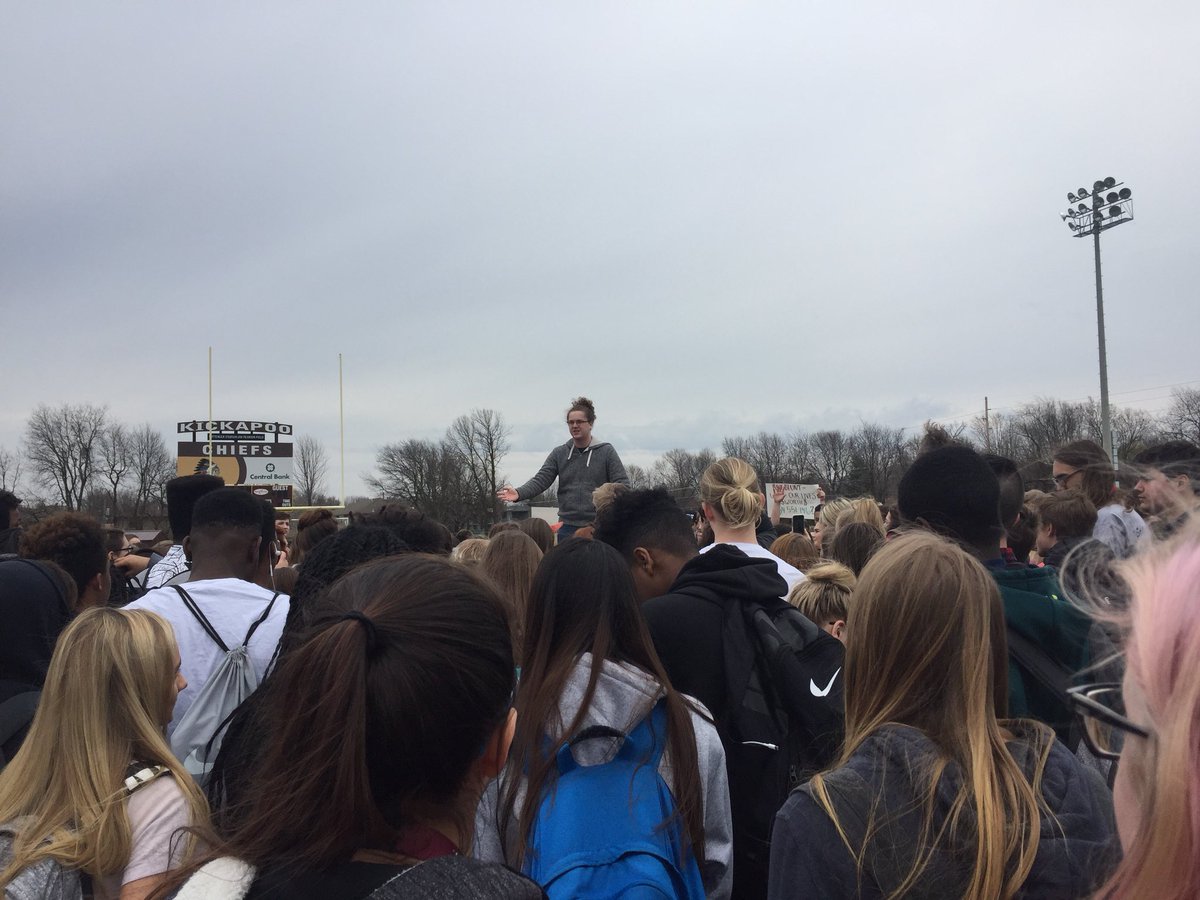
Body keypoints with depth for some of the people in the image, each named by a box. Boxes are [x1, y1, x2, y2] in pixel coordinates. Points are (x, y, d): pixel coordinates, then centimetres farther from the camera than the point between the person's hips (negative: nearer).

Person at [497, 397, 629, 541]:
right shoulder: (559, 454, 8)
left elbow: (622, 483, -2)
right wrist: (519, 493, -19)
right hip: (568, 528, 2)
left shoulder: (606, 452, 2)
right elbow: (541, 480, 0)